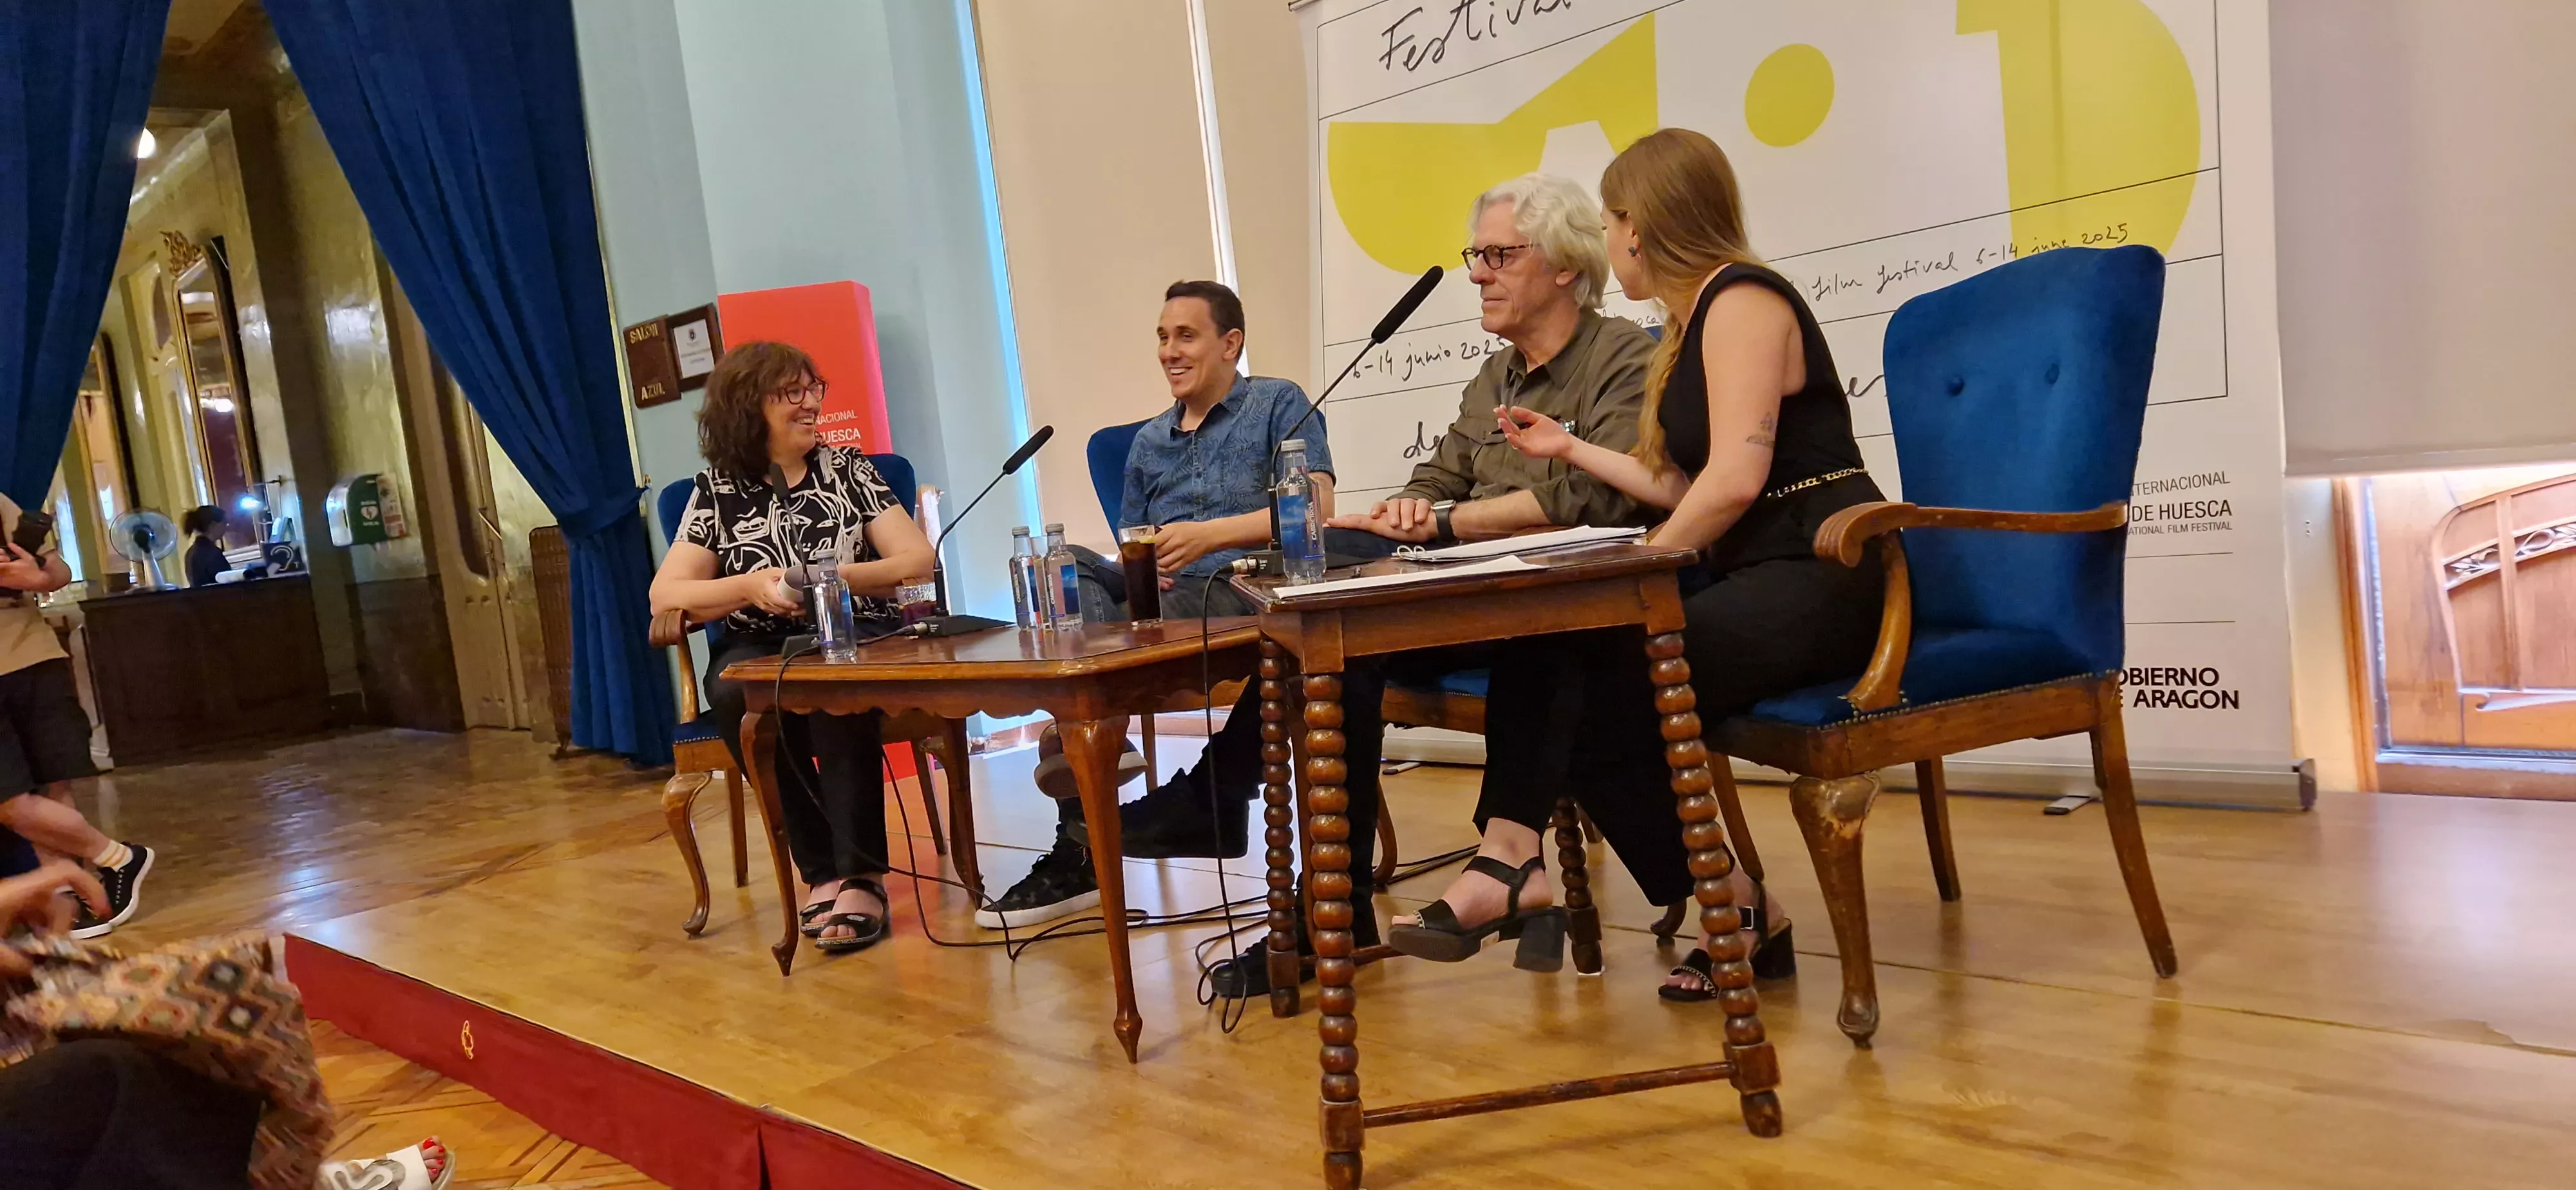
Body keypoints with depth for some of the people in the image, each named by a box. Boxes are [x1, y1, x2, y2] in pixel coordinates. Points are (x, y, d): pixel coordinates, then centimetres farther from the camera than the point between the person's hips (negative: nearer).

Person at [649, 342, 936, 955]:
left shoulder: (846, 467, 8)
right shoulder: (717, 489, 8)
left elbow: (918, 561, 0)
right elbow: (665, 595, 1)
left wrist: (832, 579, -15)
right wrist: (752, 586, -15)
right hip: (760, 650, 1)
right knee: (734, 692, -33)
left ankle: (859, 876, -29)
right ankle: (823, 872, -23)